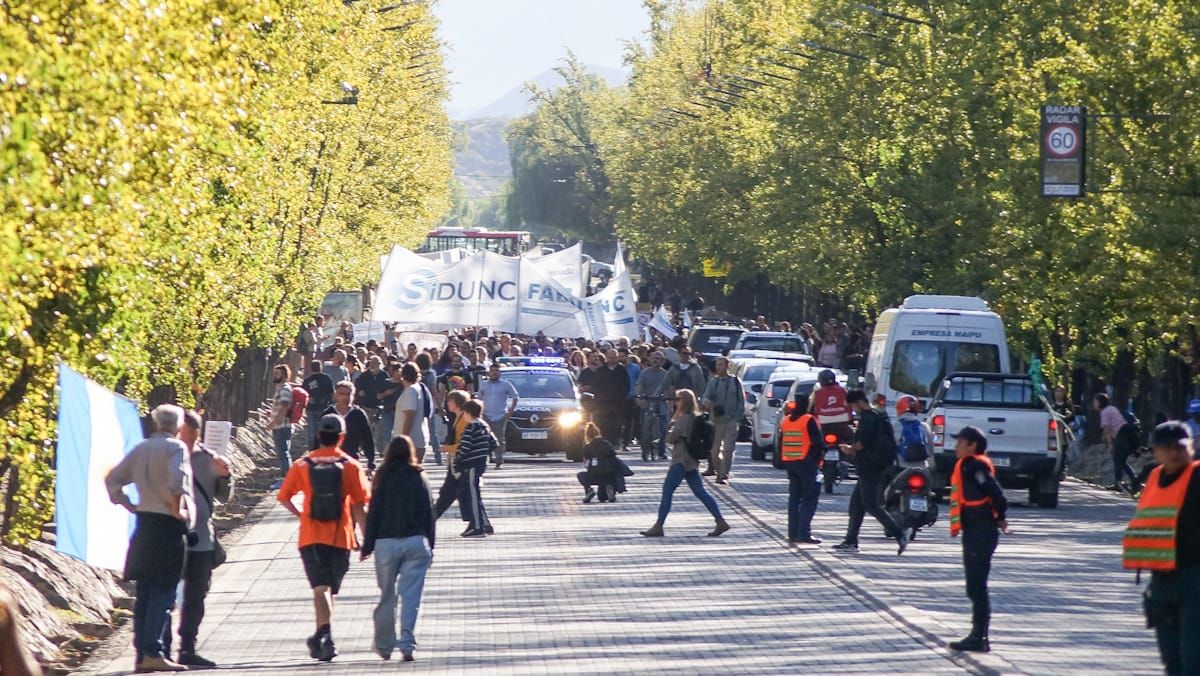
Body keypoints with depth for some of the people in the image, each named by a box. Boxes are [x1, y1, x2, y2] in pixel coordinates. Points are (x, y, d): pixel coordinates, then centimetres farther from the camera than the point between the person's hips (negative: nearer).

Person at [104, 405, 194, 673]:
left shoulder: (140, 449, 12)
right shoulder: (175, 447, -8)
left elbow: (113, 479, 16)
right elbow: (176, 479, -25)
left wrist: (128, 505, 15)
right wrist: (177, 508, -14)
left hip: (144, 522, 7)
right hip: (169, 526, -7)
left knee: (144, 593, 9)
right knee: (163, 593, -7)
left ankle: (142, 655, 9)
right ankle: (154, 653, -14)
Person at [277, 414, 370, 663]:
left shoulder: (303, 465, 2)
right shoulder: (350, 466, -2)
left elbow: (283, 497, 4)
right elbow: (358, 506, -4)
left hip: (311, 536, 0)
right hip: (340, 537, 0)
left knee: (320, 588, -8)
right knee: (331, 590, 16)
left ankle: (325, 635, -28)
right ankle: (321, 637, 24)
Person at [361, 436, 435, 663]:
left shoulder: (382, 479, -2)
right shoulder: (418, 478, 0)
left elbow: (373, 513, 0)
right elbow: (429, 513, 2)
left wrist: (367, 546, 6)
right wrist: (430, 546, 10)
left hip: (386, 542, 0)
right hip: (416, 541, 0)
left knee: (386, 596, 11)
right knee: (410, 596, -1)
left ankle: (384, 646, 19)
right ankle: (407, 644, -11)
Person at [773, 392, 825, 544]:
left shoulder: (785, 421, 8)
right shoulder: (809, 420, -12)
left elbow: (780, 443, 13)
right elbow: (818, 442, -13)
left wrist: (779, 461, 21)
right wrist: (820, 455, 4)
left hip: (790, 463, 7)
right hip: (807, 462, -7)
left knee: (794, 498, 13)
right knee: (810, 498, -4)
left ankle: (793, 533, 12)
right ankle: (804, 533, -13)